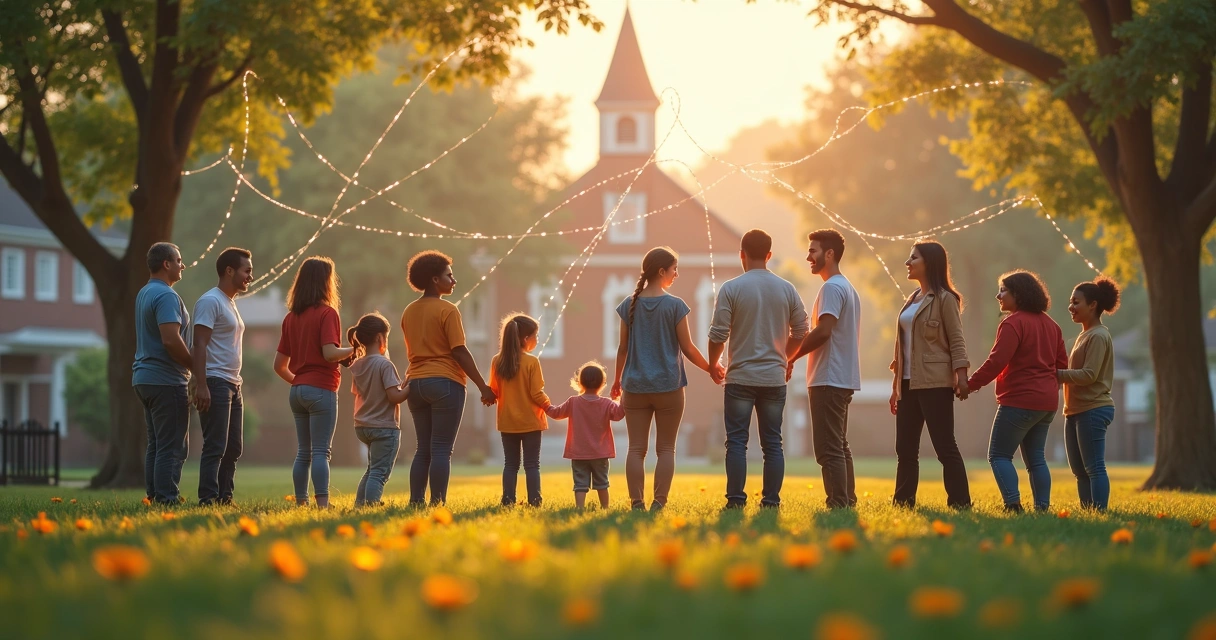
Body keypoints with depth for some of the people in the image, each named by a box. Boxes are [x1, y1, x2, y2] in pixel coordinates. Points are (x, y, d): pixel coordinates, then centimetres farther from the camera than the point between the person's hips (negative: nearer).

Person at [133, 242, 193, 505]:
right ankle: (167, 499, -9)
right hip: (166, 379, -10)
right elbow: (171, 340, -24)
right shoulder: (166, 295, -15)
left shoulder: (144, 294, 16)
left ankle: (154, 496, 12)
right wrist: (195, 366, -12)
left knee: (156, 444, 12)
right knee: (172, 446, -8)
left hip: (145, 376, 10)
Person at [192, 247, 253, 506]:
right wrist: (201, 385, -24)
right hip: (215, 383, -10)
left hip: (233, 385, 10)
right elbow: (200, 344, -17)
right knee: (215, 447, -10)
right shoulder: (210, 301, -10)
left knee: (233, 448, 10)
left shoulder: (231, 303, 19)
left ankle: (224, 498, 14)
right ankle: (208, 500, -9)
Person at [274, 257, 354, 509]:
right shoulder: (327, 313, -8)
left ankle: (301, 502, 9)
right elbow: (330, 353, -21)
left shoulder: (291, 317, 12)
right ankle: (323, 504, -14)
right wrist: (351, 351, -3)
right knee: (321, 451, -8)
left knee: (303, 452, 10)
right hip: (321, 389, -6)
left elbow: (279, 365, 13)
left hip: (297, 391, 6)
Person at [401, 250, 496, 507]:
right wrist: (483, 387, -7)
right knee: (442, 449, -6)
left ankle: (416, 503, 5)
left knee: (424, 449, 10)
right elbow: (460, 351, -11)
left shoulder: (409, 312, 12)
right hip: (445, 382, -7)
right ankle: (438, 505, -10)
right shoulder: (447, 310, -8)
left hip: (416, 382, 7)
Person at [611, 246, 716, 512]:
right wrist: (712, 370, 10)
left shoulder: (630, 305, 2)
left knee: (636, 449, 3)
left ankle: (637, 503, -2)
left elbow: (623, 348, 7)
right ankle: (659, 503, -2)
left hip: (635, 387, 3)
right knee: (666, 449, 5)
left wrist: (617, 380, 21)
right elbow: (688, 349, -5)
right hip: (668, 387, -3)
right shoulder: (675, 306, -7)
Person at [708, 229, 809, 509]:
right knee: (772, 443, 7)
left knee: (736, 441, 0)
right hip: (775, 378, 3)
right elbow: (800, 333, 8)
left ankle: (736, 502, -5)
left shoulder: (731, 288, -7)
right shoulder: (787, 290, 4)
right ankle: (771, 502, 5)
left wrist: (713, 365, 10)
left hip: (740, 378, -3)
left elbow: (718, 335, -8)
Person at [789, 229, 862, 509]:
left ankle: (838, 505, -13)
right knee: (840, 446, 14)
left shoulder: (832, 288, -12)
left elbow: (823, 331, -22)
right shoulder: (848, 289, 19)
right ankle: (848, 501, 16)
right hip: (843, 379, 10)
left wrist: (791, 357, -12)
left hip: (829, 380, -10)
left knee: (829, 448, -10)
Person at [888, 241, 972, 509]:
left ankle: (960, 505, -7)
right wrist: (896, 386, 18)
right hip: (910, 384, 8)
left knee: (945, 447, -9)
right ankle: (903, 504, 12)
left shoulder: (945, 299, -5)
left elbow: (957, 341, -10)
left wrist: (961, 376, -21)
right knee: (905, 449, 8)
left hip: (935, 384, -8)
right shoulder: (912, 300, 17)